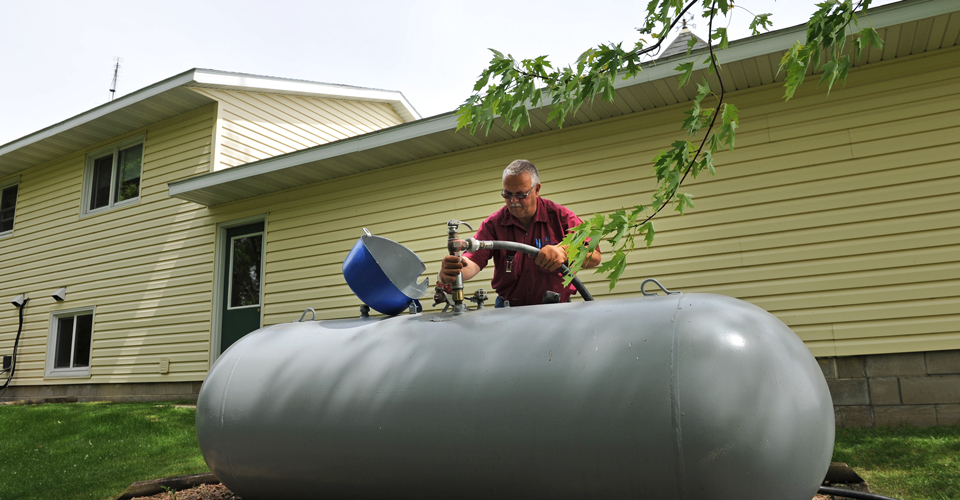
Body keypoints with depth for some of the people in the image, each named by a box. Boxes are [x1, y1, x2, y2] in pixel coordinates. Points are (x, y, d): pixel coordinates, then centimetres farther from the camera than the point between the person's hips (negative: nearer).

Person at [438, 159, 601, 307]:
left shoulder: (561, 216, -3)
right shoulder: (493, 224, -1)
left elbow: (595, 257, -9)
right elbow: (473, 261, -14)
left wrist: (564, 252, -29)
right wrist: (450, 271, -37)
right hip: (509, 306, 1)